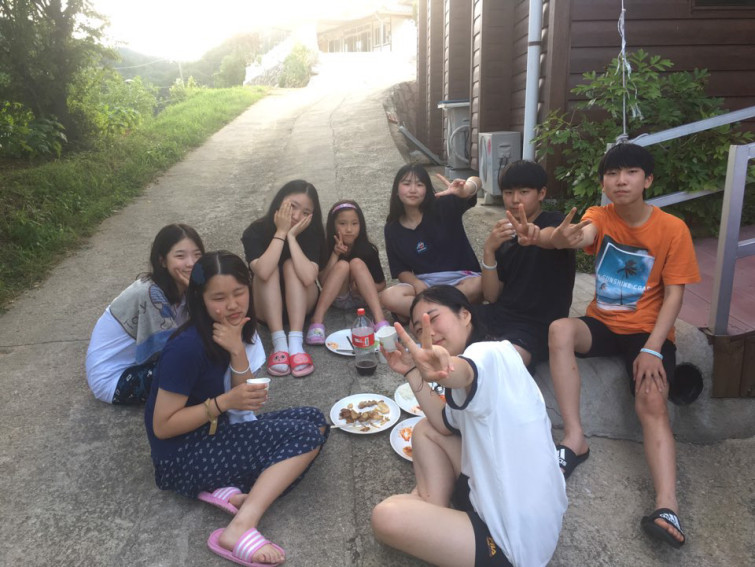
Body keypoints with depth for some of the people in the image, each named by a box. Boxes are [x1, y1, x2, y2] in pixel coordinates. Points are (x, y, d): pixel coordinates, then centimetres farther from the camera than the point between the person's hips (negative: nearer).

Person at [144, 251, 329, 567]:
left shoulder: (227, 331, 1)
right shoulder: (188, 347, -23)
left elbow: (245, 402, -2)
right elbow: (162, 427, -18)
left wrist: (237, 350, -16)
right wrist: (224, 402, -26)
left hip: (212, 435, 8)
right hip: (181, 457, -8)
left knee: (314, 420, -5)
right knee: (305, 435, -20)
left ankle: (231, 489, -16)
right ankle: (241, 529, -25)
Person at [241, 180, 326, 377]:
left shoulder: (312, 233, -17)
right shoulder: (255, 232, -19)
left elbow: (308, 277, -36)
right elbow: (263, 272, -39)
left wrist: (292, 236, -32)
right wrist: (280, 232, -34)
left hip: (301, 302, 0)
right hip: (266, 306, 0)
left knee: (291, 265, -27)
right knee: (270, 270, -28)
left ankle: (296, 344, -40)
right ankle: (279, 344, -37)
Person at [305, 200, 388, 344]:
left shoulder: (368, 249, -9)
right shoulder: (326, 248, -10)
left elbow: (381, 284, -3)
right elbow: (323, 282, -18)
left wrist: (363, 287, -23)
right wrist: (335, 254, -27)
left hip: (361, 299, 0)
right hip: (336, 299, 0)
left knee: (357, 263, -26)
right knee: (342, 265, -27)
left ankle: (379, 320, -40)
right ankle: (317, 320, -38)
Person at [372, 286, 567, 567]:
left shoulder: (491, 354, -22)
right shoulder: (485, 364, 8)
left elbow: (463, 372, -47)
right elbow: (446, 424, 14)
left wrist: (444, 367, -69)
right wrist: (412, 371, 8)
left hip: (515, 540, -10)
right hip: (492, 494, 10)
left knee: (386, 517, -19)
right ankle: (432, 510, 6)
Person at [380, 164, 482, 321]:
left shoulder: (442, 206, -4)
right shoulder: (392, 229, 4)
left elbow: (476, 181, -19)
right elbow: (401, 270, 5)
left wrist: (464, 190, -45)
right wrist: (417, 284, -18)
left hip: (459, 278, -1)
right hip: (423, 283, 1)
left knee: (477, 285, -36)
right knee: (388, 297, -27)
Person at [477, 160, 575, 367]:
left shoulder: (554, 222, -3)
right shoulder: (506, 235, 13)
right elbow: (491, 297, 3)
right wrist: (489, 250, -13)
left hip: (538, 325, -6)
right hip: (500, 314, 6)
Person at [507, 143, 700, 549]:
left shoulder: (672, 229, -6)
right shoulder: (600, 217, -2)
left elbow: (673, 294, -7)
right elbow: (579, 237, -27)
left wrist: (652, 349, -20)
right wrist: (544, 236, -53)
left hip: (648, 331, -1)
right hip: (603, 323, 2)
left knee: (652, 403, -26)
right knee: (560, 329, -30)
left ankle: (667, 508, -28)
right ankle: (574, 439, -24)